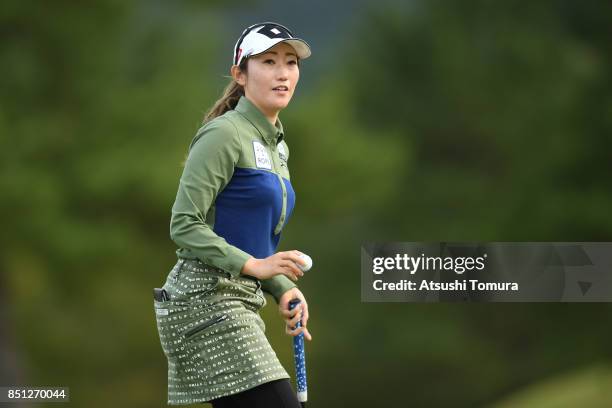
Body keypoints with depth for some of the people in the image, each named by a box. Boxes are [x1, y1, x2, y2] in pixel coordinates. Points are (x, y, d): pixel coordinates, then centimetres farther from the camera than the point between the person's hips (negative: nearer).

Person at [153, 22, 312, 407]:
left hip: (241, 303, 9)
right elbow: (184, 225, -14)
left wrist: (284, 288, 6)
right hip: (205, 299, -9)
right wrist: (254, 266, -23)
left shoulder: (277, 144, 18)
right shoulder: (224, 134, -10)